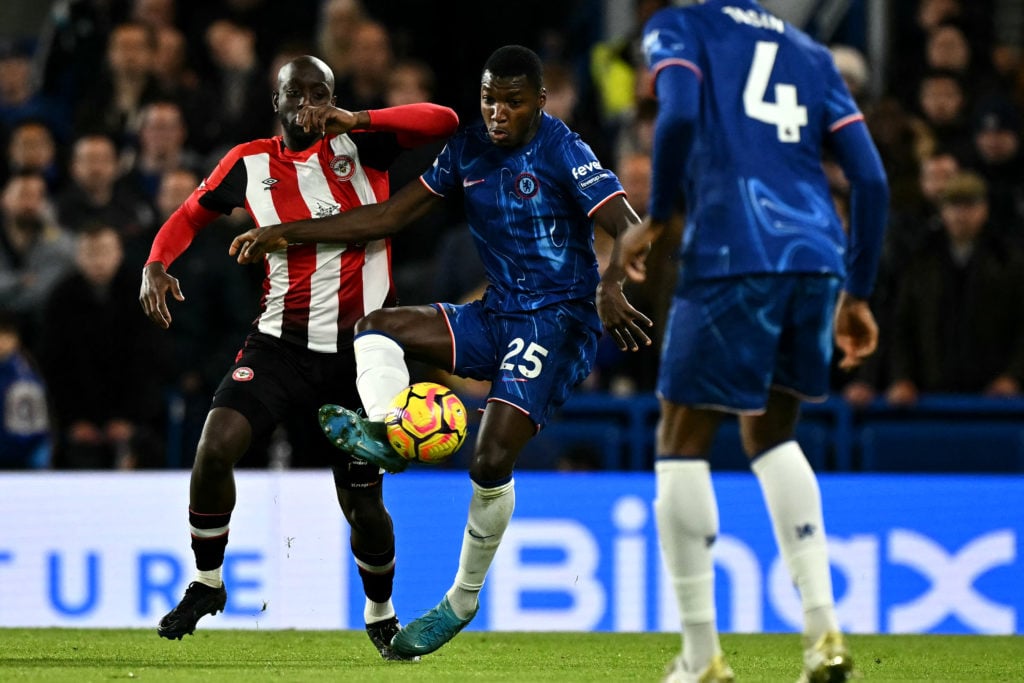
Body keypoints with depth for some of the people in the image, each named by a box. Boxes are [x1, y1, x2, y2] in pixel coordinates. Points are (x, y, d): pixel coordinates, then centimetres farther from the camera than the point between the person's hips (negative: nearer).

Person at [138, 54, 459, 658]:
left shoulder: (359, 145, -2)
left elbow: (443, 122, -14)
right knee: (216, 446, -20)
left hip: (357, 352, -1)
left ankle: (380, 614, 30)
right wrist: (156, 265, -3)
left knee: (362, 500, 3)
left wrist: (356, 121, -24)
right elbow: (192, 216, 17)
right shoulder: (250, 164, 4)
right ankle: (207, 584, 2)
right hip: (281, 344, 1)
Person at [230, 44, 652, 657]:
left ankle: (463, 601, -4)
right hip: (497, 316, 8)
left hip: (560, 318, -8)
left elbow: (631, 231, -22)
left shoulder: (563, 152, -13)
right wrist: (288, 234, 8)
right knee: (377, 328, -7)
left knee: (492, 457, -19)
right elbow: (392, 215, 12)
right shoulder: (469, 150, 7)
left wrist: (610, 286, -45)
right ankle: (385, 434, -35)